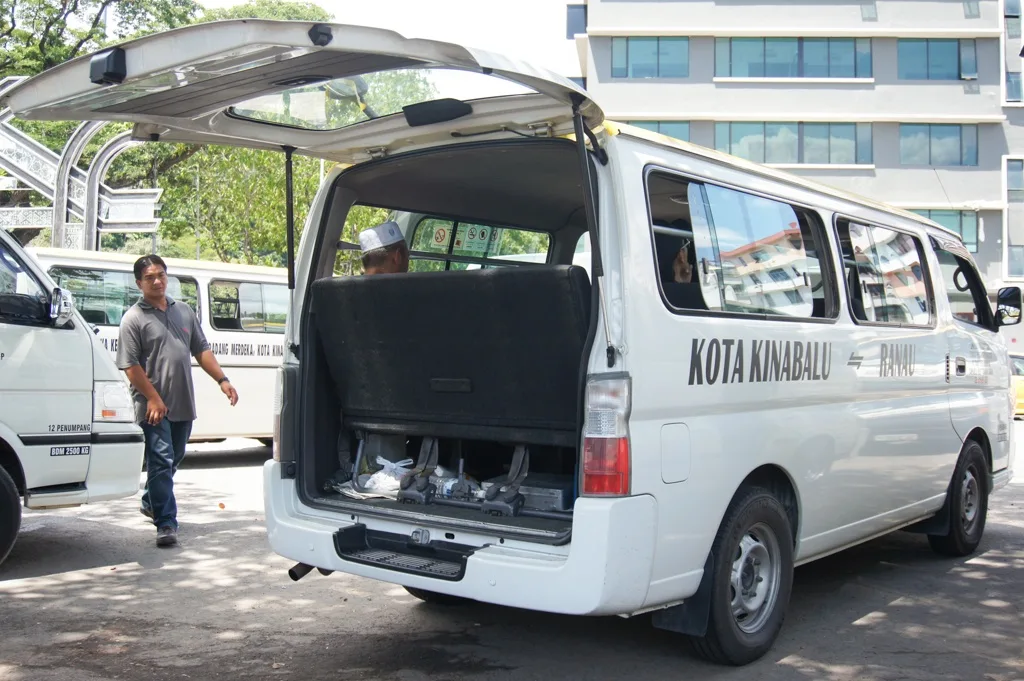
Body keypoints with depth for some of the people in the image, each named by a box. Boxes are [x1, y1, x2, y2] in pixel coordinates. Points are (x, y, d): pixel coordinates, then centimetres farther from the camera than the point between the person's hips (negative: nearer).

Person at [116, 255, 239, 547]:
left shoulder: (184, 312, 14)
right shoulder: (134, 319, -5)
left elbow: (201, 350, 15)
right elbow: (130, 365, -11)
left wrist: (222, 380, 4)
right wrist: (154, 398, -18)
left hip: (183, 404, 6)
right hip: (154, 407, -6)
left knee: (173, 459, 18)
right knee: (162, 461, -8)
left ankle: (150, 502, 41)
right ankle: (166, 523, -6)